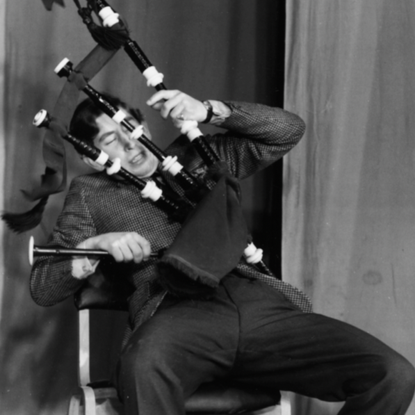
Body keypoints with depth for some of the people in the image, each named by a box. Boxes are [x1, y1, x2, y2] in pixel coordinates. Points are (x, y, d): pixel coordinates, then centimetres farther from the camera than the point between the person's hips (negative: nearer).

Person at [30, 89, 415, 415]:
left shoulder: (197, 158, 29)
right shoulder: (91, 193, 23)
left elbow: (288, 129, 22)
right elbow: (41, 286, 16)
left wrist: (211, 110, 7)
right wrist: (96, 245, -3)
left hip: (259, 300, 3)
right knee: (142, 369, -45)